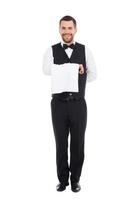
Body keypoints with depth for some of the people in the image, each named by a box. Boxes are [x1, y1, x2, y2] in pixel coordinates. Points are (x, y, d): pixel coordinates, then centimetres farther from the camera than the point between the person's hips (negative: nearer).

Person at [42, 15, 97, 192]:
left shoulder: (85, 50, 5)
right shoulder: (51, 50, 1)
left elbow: (93, 75, 9)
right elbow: (47, 70, -18)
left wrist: (70, 79, 0)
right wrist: (74, 69, -20)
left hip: (78, 104, 1)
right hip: (59, 104, 0)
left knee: (78, 144, 10)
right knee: (61, 144, 11)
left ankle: (75, 179, 29)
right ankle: (63, 179, 28)